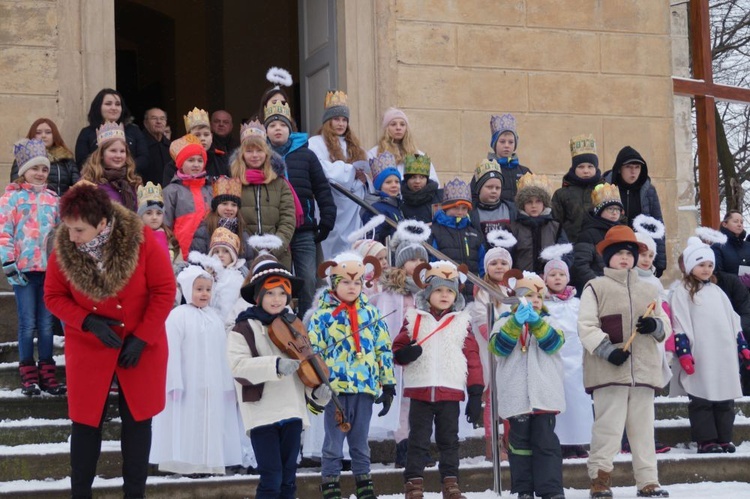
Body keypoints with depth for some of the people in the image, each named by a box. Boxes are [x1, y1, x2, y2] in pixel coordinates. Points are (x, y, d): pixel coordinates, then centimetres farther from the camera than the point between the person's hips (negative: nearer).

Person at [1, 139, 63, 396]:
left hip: (49, 268, 4)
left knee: (46, 323, 8)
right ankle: (29, 375, 7)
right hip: (24, 269, -4)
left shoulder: (52, 199, 13)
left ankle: (47, 374, 13)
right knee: (28, 323, -1)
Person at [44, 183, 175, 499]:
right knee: (85, 421, 5)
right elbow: (53, 296, -3)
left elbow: (164, 291, -12)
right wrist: (88, 322, -19)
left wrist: (142, 337, -15)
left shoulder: (141, 240, -20)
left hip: (142, 347, -1)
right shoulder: (63, 249, -14)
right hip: (87, 350, 1)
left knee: (137, 419, 8)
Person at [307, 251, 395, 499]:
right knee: (334, 439, 4)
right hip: (336, 386, -3)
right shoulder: (322, 315, -2)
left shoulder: (370, 313, 8)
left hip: (366, 385, 3)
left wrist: (388, 384, 8)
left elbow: (384, 349, 10)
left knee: (360, 439, 14)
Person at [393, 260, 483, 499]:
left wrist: (476, 392, 1)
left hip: (451, 391, 1)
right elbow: (398, 347, 8)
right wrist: (403, 354, -18)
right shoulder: (414, 319, 5)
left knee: (449, 440, 9)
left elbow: (472, 357, 5)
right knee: (418, 439, 5)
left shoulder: (462, 321, 6)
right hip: (420, 390, -1)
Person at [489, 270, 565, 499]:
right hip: (516, 396, 0)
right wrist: (516, 323, -23)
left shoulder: (547, 321, 11)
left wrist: (535, 322, -23)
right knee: (520, 443, 5)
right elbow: (498, 346, -12)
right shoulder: (504, 322, 6)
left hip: (544, 396, 0)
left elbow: (554, 343, -9)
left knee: (546, 442, -1)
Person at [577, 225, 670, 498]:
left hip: (643, 370, 5)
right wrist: (607, 350, -17)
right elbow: (586, 327, -4)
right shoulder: (595, 287, 3)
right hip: (608, 370, -4)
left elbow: (666, 327, 19)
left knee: (643, 429, 7)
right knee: (608, 427, -7)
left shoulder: (649, 291, 19)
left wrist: (655, 326, -5)